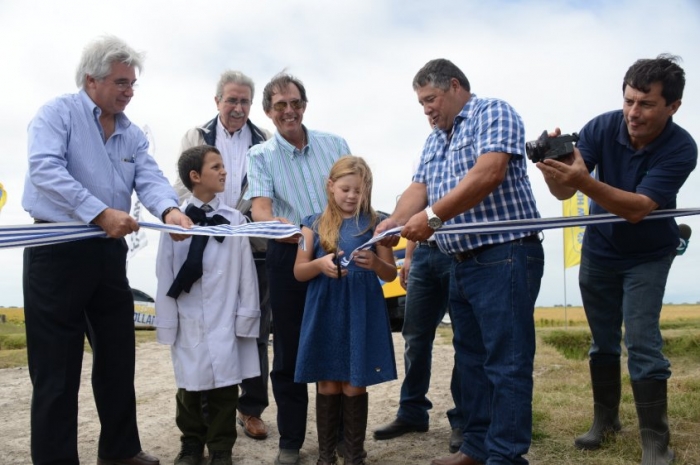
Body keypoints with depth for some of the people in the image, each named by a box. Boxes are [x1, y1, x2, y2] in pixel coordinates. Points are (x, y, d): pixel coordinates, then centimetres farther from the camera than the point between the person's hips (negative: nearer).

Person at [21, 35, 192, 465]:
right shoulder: (58, 113, -6)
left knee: (118, 357, 14)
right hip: (58, 250, -6)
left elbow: (150, 179, -2)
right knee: (57, 367, 0)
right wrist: (101, 213, -29)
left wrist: (170, 211, -25)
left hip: (109, 251, 7)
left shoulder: (133, 134, 13)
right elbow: (46, 170, -21)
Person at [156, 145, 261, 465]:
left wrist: (246, 316, -1)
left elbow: (246, 271, 0)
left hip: (225, 319, 0)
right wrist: (167, 322, 0)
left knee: (224, 385, 7)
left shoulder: (234, 219, -2)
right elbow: (165, 274, 0)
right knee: (189, 385, 12)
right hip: (188, 321, 0)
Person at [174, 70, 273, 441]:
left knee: (255, 330, 7)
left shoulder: (266, 142, 8)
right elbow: (183, 189, 6)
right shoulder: (195, 138, 10)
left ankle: (251, 408, 19)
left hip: (255, 248, 0)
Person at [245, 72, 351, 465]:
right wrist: (300, 233, -34)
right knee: (289, 352, 6)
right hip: (289, 257, -1)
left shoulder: (335, 145, 5)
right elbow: (260, 211, -14)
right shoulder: (261, 155, 0)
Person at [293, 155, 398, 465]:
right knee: (327, 385, 8)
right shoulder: (314, 225, 4)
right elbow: (299, 272, 3)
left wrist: (375, 263, -19)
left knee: (354, 386, 4)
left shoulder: (374, 224, 3)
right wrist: (321, 264, -17)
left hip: (361, 313, -1)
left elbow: (391, 274, 3)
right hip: (325, 314, 1)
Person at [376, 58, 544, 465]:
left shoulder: (494, 113, -5)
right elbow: (418, 190, 9)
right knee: (471, 357, 14)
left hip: (505, 256, -9)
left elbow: (488, 173, -20)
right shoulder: (435, 141, 20)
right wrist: (388, 228, -9)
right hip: (463, 262, 9)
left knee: (506, 362, -5)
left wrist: (433, 216, -21)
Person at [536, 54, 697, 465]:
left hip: (647, 256, -3)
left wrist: (585, 182, -51)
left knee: (643, 345, -10)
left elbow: (637, 208, -36)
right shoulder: (602, 127, -20)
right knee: (603, 340, 12)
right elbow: (564, 192, -25)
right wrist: (557, 169, -48)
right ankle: (606, 419, 29)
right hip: (599, 250, 3)